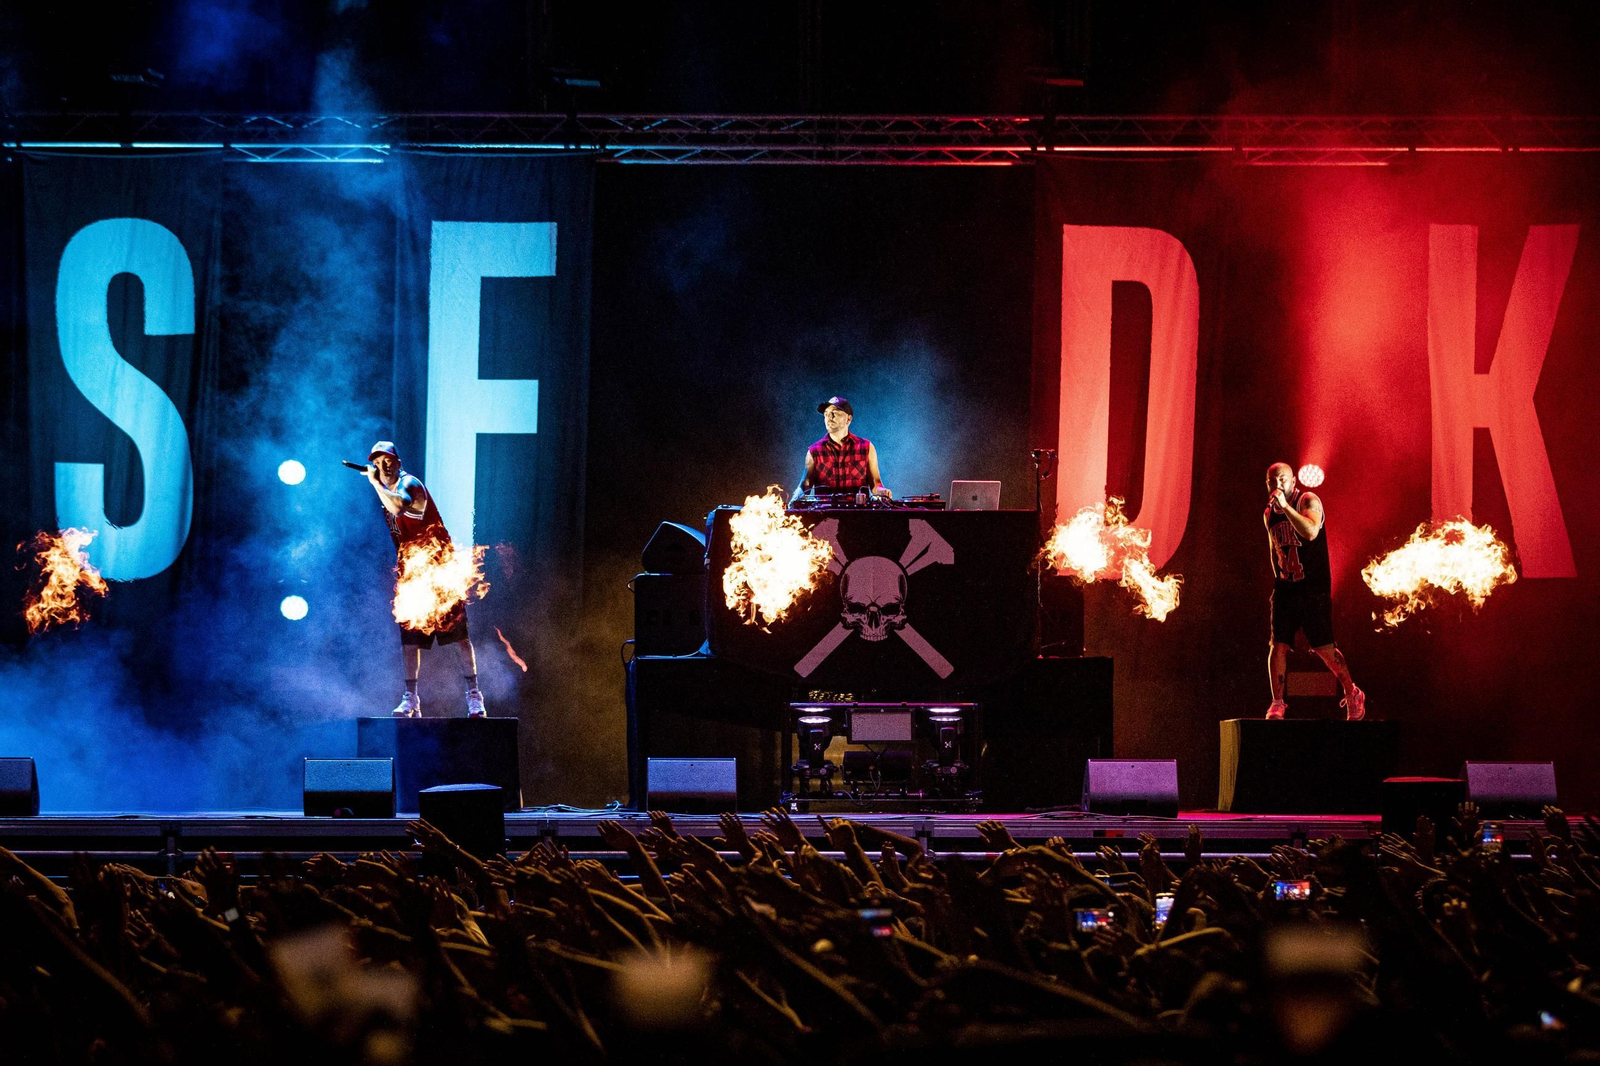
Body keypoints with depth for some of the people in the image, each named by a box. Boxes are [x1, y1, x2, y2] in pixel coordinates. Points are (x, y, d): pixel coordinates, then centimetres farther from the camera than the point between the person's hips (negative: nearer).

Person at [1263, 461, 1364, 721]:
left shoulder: (1308, 501, -8)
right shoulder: (1269, 514, 11)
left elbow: (1311, 532, -28)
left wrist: (1285, 506, -29)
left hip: (1314, 589, -5)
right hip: (1284, 589, 5)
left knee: (1324, 649, -1)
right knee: (1278, 646, -7)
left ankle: (1353, 696, 17)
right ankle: (1277, 704, -2)